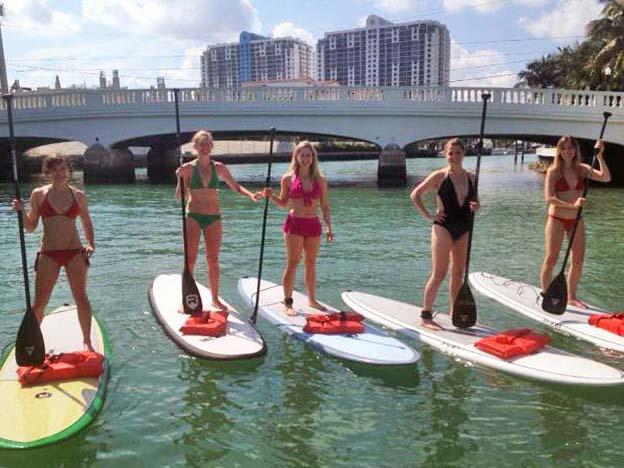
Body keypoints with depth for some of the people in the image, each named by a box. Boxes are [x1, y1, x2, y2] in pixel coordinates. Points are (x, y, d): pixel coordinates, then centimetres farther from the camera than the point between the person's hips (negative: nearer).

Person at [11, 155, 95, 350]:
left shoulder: (79, 196, 3)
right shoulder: (38, 194, 0)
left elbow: (87, 224, 11)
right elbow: (30, 227, 5)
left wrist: (90, 244, -5)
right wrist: (21, 212, -13)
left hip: (75, 252, 1)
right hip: (48, 254, 0)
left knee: (81, 298, 5)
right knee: (39, 302, 2)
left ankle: (87, 341, 18)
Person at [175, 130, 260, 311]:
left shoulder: (219, 168, 5)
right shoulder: (188, 168, -2)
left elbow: (236, 186, 11)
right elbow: (180, 197, -1)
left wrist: (250, 195, -6)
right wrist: (180, 179, -17)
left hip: (213, 217, 2)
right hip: (193, 216, -2)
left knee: (213, 261, 8)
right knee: (190, 259, -3)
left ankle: (215, 299, 20)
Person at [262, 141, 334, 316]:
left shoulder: (320, 180, 6)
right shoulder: (288, 178, 1)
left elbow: (325, 206, 8)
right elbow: (284, 203, 8)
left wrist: (328, 227, 2)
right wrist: (271, 197, -10)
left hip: (313, 225, 3)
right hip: (294, 224, -3)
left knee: (311, 264, 11)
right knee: (292, 263, -2)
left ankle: (312, 300, 24)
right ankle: (288, 303, 5)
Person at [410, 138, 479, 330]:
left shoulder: (471, 177, 8)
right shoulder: (439, 176, -6)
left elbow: (474, 200, 21)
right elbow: (415, 195, -5)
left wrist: (475, 206, -3)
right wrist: (428, 216, -10)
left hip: (464, 229, 6)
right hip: (444, 227, -6)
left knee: (458, 274, 11)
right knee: (439, 274, -7)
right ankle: (426, 316, 0)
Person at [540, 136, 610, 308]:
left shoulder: (581, 169, 4)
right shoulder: (553, 171, -8)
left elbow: (606, 178, -8)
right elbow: (549, 198, -17)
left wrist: (599, 156, -15)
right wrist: (572, 205, -26)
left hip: (576, 221, 5)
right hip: (556, 220, -5)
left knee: (577, 261, 8)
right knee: (550, 260, -3)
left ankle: (571, 297, 23)